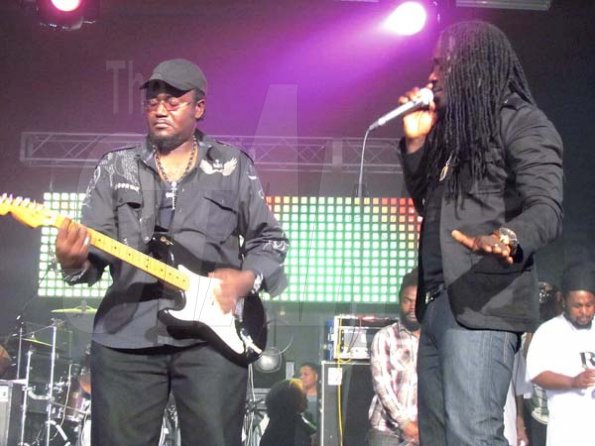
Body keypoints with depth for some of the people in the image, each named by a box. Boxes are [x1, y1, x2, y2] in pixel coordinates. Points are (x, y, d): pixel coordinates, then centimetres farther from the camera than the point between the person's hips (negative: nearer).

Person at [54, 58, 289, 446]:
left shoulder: (234, 167, 10)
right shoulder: (115, 168, 11)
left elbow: (270, 239, 13)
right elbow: (94, 248, 5)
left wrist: (247, 278, -6)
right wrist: (75, 261, -18)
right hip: (126, 336, 1)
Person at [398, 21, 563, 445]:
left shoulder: (522, 123, -4)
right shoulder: (452, 128, 22)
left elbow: (547, 208, -18)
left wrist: (507, 238, -40)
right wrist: (415, 142, 12)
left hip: (483, 303, -9)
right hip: (436, 303, 9)